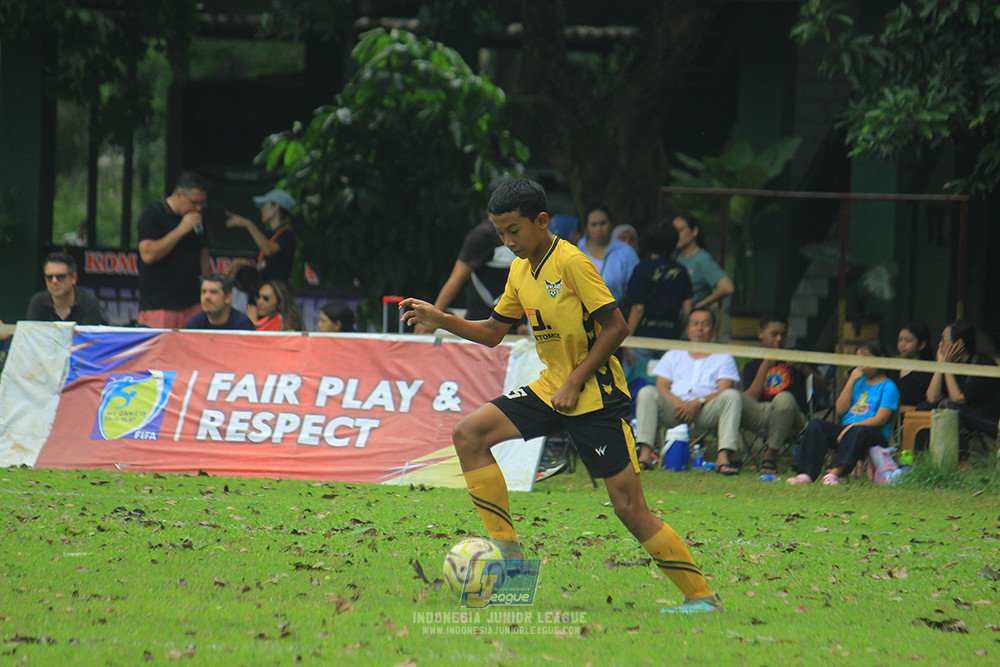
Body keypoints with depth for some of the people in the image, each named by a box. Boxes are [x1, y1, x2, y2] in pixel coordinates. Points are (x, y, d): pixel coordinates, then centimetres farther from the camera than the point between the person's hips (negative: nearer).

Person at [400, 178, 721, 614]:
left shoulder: (571, 263, -16)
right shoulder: (520, 271, 8)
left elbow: (615, 327, -17)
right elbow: (493, 331, 18)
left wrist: (575, 382, -17)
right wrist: (440, 320, 3)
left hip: (595, 394, -8)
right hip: (551, 388, 8)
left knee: (629, 509, -10)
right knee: (468, 434, -6)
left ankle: (701, 597, 0)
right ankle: (507, 552, -4)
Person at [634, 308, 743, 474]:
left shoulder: (723, 358, 20)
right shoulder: (673, 356, 26)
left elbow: (723, 391, 3)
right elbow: (661, 387, 12)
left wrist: (698, 403, -16)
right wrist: (678, 403, -11)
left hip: (706, 412, -1)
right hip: (674, 409, 2)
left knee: (732, 395, -30)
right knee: (647, 392, -25)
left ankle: (724, 455, -43)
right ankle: (645, 454, -39)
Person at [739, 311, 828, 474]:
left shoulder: (795, 359, 18)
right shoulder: (753, 366, 17)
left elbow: (822, 387, 11)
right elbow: (751, 400, 1)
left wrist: (804, 369, -5)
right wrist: (765, 367, -3)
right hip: (760, 417, 1)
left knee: (784, 398, -37)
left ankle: (770, 455, -24)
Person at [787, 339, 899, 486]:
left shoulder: (888, 387, 2)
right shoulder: (858, 382, 21)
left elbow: (881, 419, -10)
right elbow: (840, 409, 11)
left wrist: (852, 426, -19)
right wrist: (852, 381, 4)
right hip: (846, 428, 6)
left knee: (859, 431, -40)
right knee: (816, 425, -18)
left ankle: (836, 472, -59)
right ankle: (806, 474, -36)